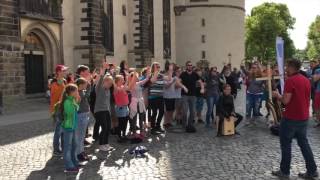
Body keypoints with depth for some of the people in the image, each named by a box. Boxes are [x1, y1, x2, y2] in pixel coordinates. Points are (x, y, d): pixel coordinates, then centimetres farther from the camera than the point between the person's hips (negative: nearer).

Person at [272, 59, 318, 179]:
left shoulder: (290, 80, -17)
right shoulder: (306, 80, 9)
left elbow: (285, 101, -20)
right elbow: (307, 98, 17)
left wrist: (277, 95, -3)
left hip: (291, 118, -7)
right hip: (304, 117, 8)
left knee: (285, 144, 5)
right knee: (303, 143, 15)